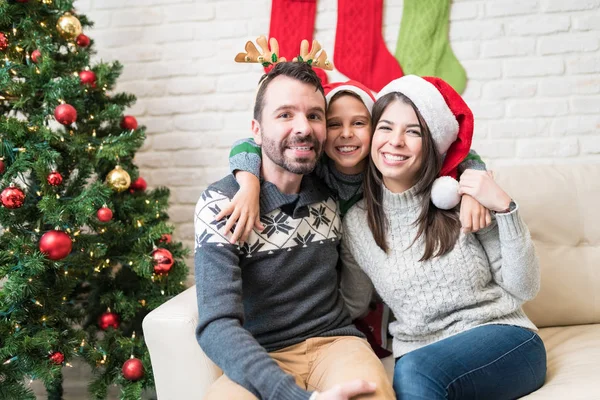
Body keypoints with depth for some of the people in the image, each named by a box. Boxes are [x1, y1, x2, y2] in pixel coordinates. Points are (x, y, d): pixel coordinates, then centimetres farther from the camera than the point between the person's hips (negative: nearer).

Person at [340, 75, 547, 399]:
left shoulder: (462, 196, -5)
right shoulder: (356, 223, 2)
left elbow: (524, 288, -1)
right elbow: (351, 307, 11)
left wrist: (505, 208, -15)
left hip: (503, 339, -2)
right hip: (419, 356, 2)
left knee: (413, 372, -32)